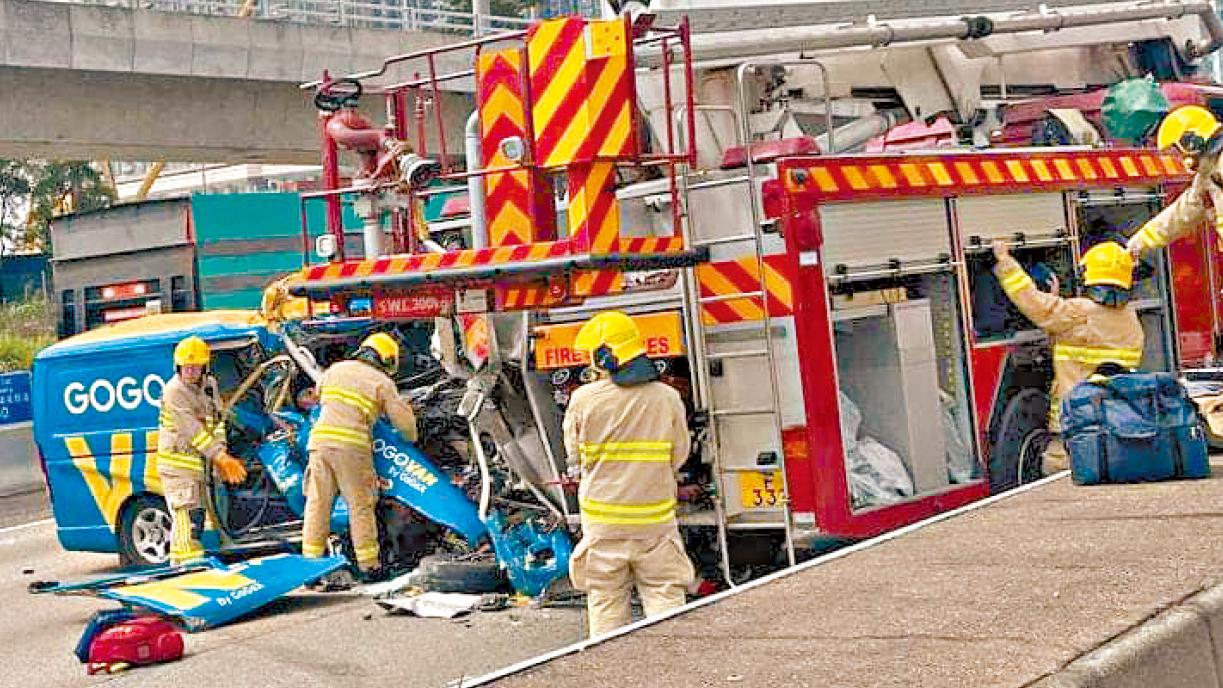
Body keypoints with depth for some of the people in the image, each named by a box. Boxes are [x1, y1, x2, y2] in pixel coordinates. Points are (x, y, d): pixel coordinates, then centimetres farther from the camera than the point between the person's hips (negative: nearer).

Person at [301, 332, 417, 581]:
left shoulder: (336, 369, 17)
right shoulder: (382, 382, 5)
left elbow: (319, 396, 32)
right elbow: (404, 419, 5)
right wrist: (411, 439, 26)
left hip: (320, 439, 4)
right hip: (352, 447, -3)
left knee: (318, 502, 9)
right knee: (360, 506, 5)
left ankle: (311, 560, 8)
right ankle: (368, 565, 8)